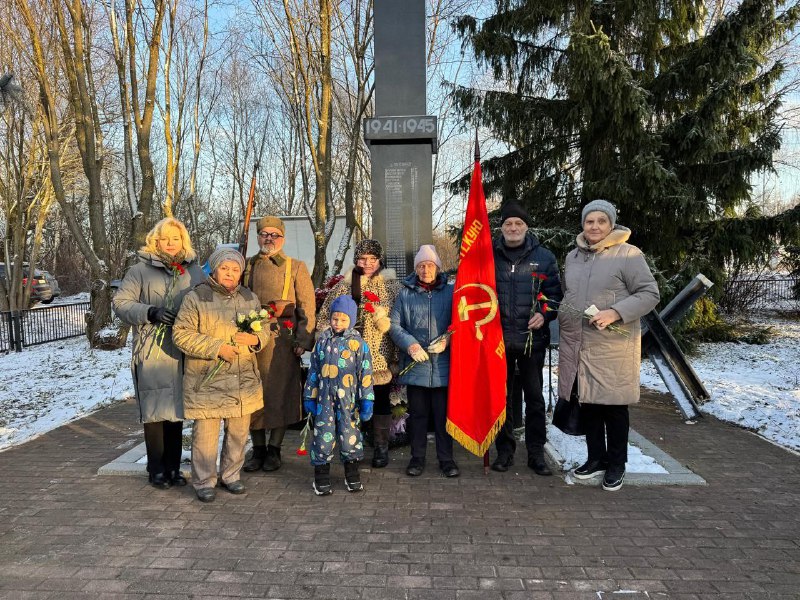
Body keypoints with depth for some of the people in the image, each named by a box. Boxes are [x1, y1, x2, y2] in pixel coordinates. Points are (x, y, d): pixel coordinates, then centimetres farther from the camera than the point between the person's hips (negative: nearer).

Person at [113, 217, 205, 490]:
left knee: (177, 409, 10)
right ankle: (156, 469, 15)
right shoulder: (140, 270, 3)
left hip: (183, 351, 3)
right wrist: (150, 313, -16)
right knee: (154, 410, 1)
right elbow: (120, 302, -1)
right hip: (151, 351, -3)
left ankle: (173, 467, 22)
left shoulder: (195, 271, 11)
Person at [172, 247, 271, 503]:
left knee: (239, 431, 13)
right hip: (206, 380, -4)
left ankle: (231, 475, 31)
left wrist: (255, 338, -8)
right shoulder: (196, 298, -4)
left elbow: (264, 329, 16)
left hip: (244, 380, 5)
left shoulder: (250, 298, 10)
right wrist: (216, 347, -16)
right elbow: (181, 334, -8)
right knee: (206, 432, 1)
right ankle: (204, 482, 17)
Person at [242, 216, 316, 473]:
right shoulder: (247, 266, 13)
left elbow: (307, 307, 2)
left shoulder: (296, 267, 7)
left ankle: (274, 449, 16)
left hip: (283, 340, -2)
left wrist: (303, 340, -7)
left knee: (281, 393, 2)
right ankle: (258, 449, 19)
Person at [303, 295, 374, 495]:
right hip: (325, 400, 2)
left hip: (348, 401, -2)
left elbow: (366, 374, -4)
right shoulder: (323, 341, 5)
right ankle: (321, 478, 20)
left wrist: (367, 401, -6)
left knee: (349, 435, 8)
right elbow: (314, 371, 10)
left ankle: (352, 476, 27)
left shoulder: (358, 343, -3)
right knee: (323, 435, 5)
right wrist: (309, 396, 9)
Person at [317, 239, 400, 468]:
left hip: (381, 356, -1)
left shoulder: (392, 285, 5)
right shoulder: (344, 286, 7)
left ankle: (381, 447, 21)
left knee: (381, 401, 7)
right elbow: (325, 317, 10)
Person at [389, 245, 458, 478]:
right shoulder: (406, 294, 5)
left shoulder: (450, 292, 4)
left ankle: (446, 458, 21)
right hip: (415, 365, 1)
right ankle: (417, 457, 24)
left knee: (444, 413, 7)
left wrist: (446, 340, -11)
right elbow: (394, 325, 3)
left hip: (443, 365, 0)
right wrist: (410, 345, -11)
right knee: (417, 413, 10)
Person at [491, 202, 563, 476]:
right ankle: (505, 450, 22)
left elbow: (554, 293, 6)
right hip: (497, 338, 1)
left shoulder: (543, 257, 3)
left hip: (532, 338, -1)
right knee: (501, 397, 9)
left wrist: (544, 314, -10)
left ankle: (536, 453, 19)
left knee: (534, 397, 7)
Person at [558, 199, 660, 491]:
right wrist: (563, 314, 8)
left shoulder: (628, 254, -6)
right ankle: (596, 458, 29)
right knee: (588, 404, 12)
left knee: (614, 406, 5)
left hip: (613, 347, -5)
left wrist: (616, 313, -20)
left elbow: (649, 293, -8)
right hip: (577, 346, 5)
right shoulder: (573, 256, 14)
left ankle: (616, 464, 22)